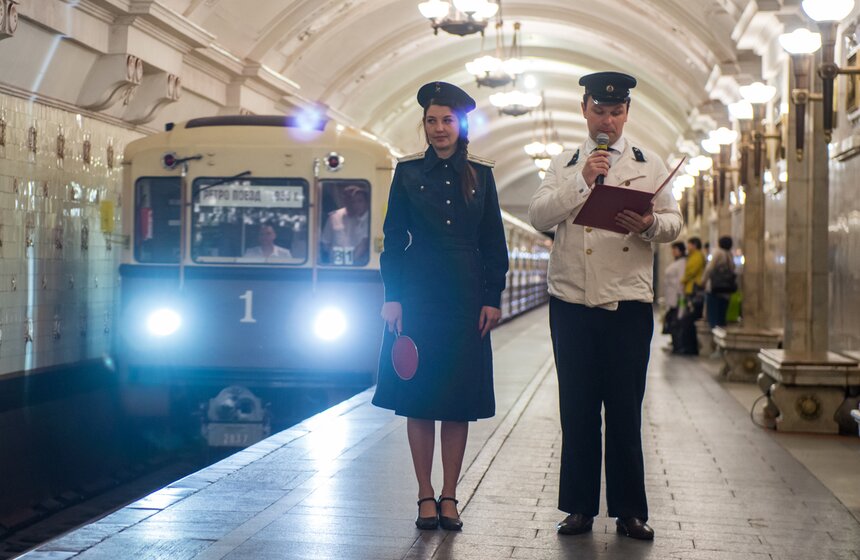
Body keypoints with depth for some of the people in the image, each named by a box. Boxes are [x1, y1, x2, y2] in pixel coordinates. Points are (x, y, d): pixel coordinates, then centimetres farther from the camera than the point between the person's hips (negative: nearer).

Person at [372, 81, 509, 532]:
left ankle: (449, 496, 10)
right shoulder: (408, 171, 5)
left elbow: (493, 244, 8)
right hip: (418, 293, -1)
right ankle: (426, 496, 9)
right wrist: (392, 297, -4)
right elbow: (394, 238, 3)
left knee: (459, 400, 2)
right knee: (418, 397, 0)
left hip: (466, 296, 1)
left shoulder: (480, 175, 8)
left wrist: (492, 299, 0)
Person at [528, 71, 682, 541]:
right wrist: (582, 181, -12)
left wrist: (648, 224, -16)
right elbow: (538, 216, -2)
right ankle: (579, 507, 13)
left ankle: (629, 510, 9)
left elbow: (673, 221, 6)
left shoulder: (650, 165, 11)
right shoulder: (564, 165, 12)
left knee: (625, 410, 1)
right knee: (577, 409, 5)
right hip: (571, 302, 1)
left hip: (628, 303, -1)